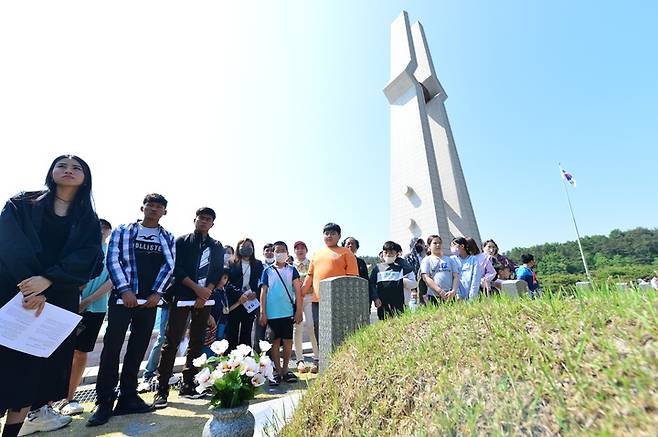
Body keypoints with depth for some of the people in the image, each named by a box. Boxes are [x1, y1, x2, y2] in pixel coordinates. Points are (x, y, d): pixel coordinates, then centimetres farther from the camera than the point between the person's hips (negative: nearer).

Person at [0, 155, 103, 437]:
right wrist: (29, 285, -22)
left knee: (41, 359, 5)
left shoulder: (88, 220, 7)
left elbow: (87, 256, -7)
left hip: (59, 299, 1)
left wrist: (47, 279, -23)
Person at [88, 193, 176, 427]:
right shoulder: (122, 231, 5)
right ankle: (104, 402, 13)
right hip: (122, 298, -2)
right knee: (111, 347, 0)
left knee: (138, 349, 8)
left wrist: (157, 293, -8)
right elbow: (112, 260, -2)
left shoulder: (168, 238, 9)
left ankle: (128, 397, 20)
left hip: (150, 301, 2)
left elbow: (168, 266, 3)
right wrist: (125, 290, -12)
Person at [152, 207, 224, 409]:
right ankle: (162, 389, 7)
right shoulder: (182, 241, 5)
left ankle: (188, 385, 19)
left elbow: (218, 272, 7)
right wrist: (196, 288, -13)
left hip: (204, 298, 3)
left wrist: (207, 291, -7)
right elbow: (177, 268, -5)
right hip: (182, 296, -3)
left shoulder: (217, 246, 12)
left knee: (197, 343, 8)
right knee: (172, 341, -3)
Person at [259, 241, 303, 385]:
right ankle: (278, 372, 19)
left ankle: (285, 369, 22)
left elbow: (297, 291, 2)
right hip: (272, 312, 0)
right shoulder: (267, 271, 5)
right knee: (275, 342, 7)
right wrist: (262, 313, -2)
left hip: (288, 312, 0)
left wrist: (299, 311, -3)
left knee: (288, 341, 6)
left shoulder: (292, 270, 5)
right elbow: (263, 292, 3)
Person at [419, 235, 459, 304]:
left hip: (450, 296, 3)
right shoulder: (426, 260, 8)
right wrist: (440, 291, -14)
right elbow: (426, 278, -4)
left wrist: (453, 291, -8)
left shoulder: (449, 259, 17)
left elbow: (456, 276, 10)